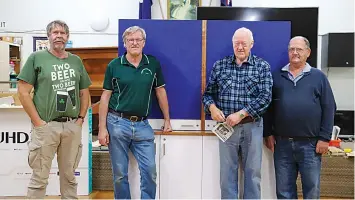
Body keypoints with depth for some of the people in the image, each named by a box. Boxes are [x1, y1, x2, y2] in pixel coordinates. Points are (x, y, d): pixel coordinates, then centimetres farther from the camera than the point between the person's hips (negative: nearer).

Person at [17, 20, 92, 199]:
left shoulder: (76, 60, 12)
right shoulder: (36, 58, 0)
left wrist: (81, 118, 5)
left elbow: (84, 93, 17)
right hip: (46, 126, -3)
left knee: (69, 176, 15)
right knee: (40, 177, 4)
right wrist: (38, 122, -10)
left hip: (73, 126, 4)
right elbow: (23, 92, -5)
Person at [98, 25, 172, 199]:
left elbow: (160, 91, 12)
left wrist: (167, 120, 12)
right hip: (117, 123, -1)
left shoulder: (153, 64, 5)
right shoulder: (114, 65, 0)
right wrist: (102, 128, -5)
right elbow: (105, 96, 0)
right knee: (120, 173, 8)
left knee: (150, 170, 2)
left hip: (143, 125, 2)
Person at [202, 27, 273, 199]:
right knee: (227, 172, 8)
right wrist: (212, 108, -13)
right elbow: (208, 93, 8)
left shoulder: (262, 66, 0)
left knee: (253, 171, 9)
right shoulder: (219, 65, 5)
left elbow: (265, 97, -9)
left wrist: (240, 114, -17)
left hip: (252, 126, -1)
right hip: (226, 126, 1)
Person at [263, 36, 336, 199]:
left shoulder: (318, 77, 3)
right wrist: (268, 134, 3)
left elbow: (329, 108, 1)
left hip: (310, 144, -1)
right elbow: (269, 107, 9)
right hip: (282, 143, 2)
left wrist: (324, 138, -5)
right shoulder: (276, 76, 8)